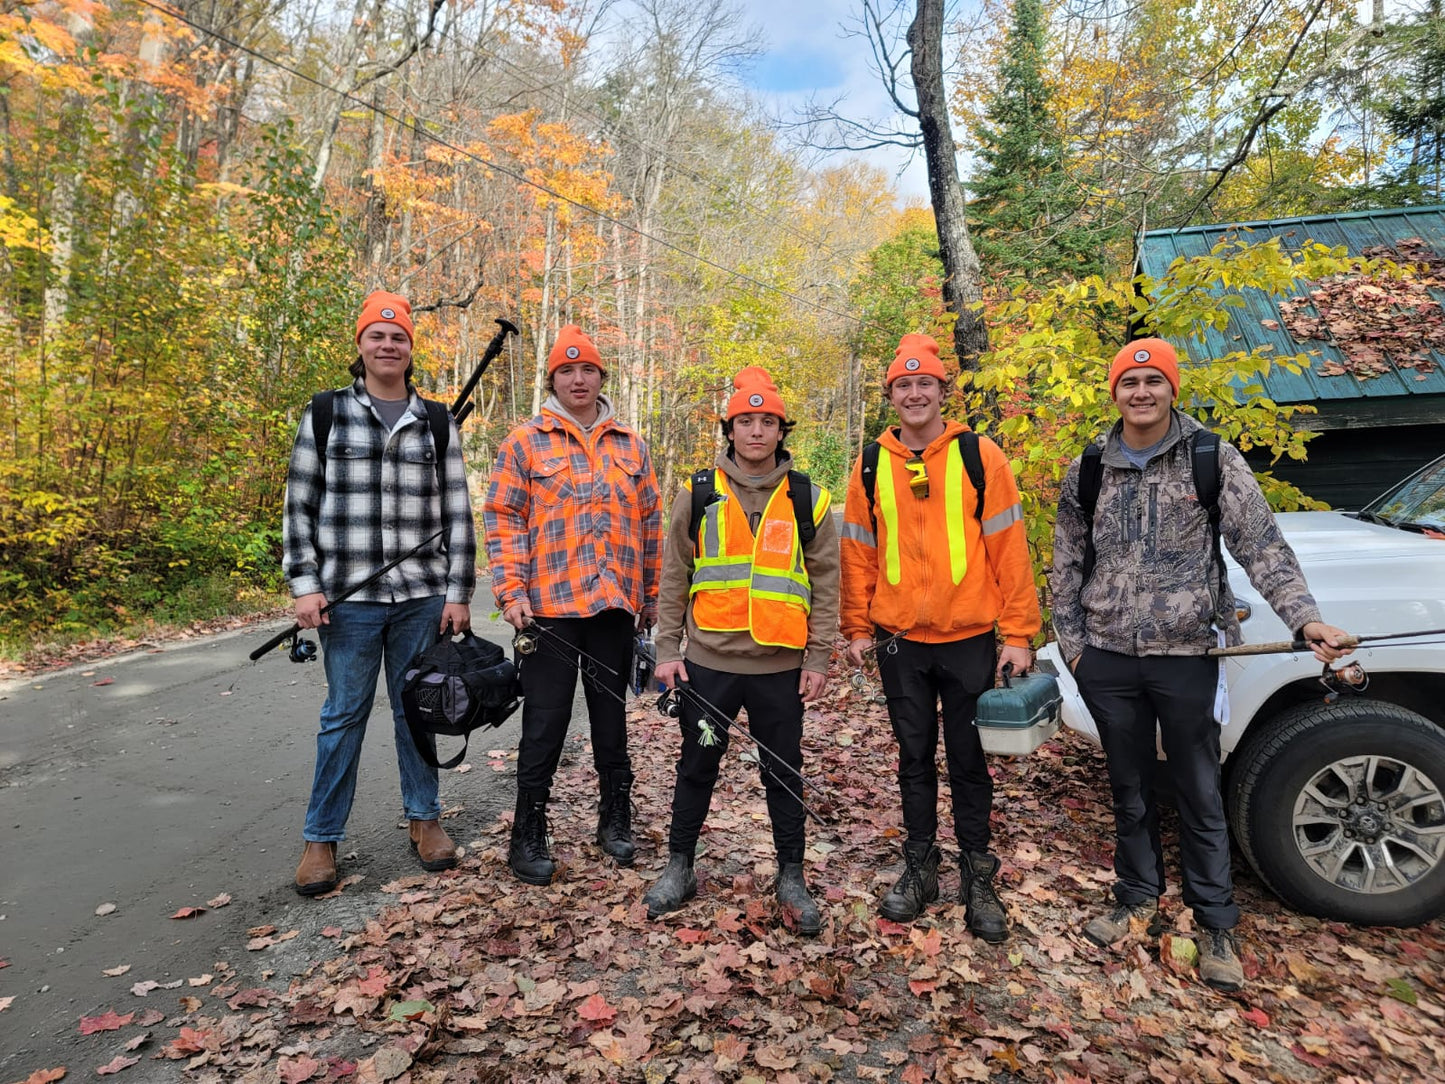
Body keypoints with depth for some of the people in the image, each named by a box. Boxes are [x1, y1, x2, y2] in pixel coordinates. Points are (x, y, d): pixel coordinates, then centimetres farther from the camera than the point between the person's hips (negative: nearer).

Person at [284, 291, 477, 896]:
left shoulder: (437, 422, 7)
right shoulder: (325, 414, 5)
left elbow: (457, 513, 6)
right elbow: (299, 505, 5)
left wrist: (458, 593, 0)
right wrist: (304, 585, -3)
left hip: (422, 596, 1)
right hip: (349, 597, -1)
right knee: (344, 715, 6)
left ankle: (424, 817, 27)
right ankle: (321, 837, 21)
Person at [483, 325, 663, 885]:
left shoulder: (630, 446, 12)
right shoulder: (525, 442, 1)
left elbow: (650, 523, 15)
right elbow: (502, 520, -3)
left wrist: (652, 596, 13)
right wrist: (511, 592, -12)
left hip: (616, 606, 4)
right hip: (551, 607, -3)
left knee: (612, 717, 15)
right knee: (545, 724, 2)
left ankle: (615, 817, 31)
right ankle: (529, 834, 17)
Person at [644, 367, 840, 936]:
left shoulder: (806, 498, 2)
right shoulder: (698, 492, 1)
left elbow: (824, 585, 4)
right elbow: (674, 577, 4)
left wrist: (818, 659, 0)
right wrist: (667, 649, 0)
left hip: (781, 666, 0)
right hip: (708, 661, 0)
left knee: (784, 772, 11)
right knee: (697, 766, 12)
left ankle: (792, 877, 28)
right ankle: (680, 867, 30)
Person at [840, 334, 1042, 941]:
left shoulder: (979, 456, -3)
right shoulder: (872, 466, 4)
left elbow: (1009, 548, -4)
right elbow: (858, 552, 8)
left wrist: (1019, 633, -7)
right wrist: (858, 629, 5)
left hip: (969, 639, -2)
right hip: (899, 640, 2)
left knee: (968, 759, 9)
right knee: (915, 757, 13)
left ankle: (978, 879, 24)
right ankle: (919, 869, 28)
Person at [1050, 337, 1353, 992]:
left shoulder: (1212, 459, -4)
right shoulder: (1086, 472, 3)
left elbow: (1262, 546, -8)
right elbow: (1067, 566, 9)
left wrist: (1305, 618, -20)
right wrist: (1070, 640, 4)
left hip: (1187, 656, -2)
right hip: (1107, 660, 2)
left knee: (1200, 796, 9)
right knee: (1130, 791, 16)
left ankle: (1216, 925, 27)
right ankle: (1138, 901, 34)